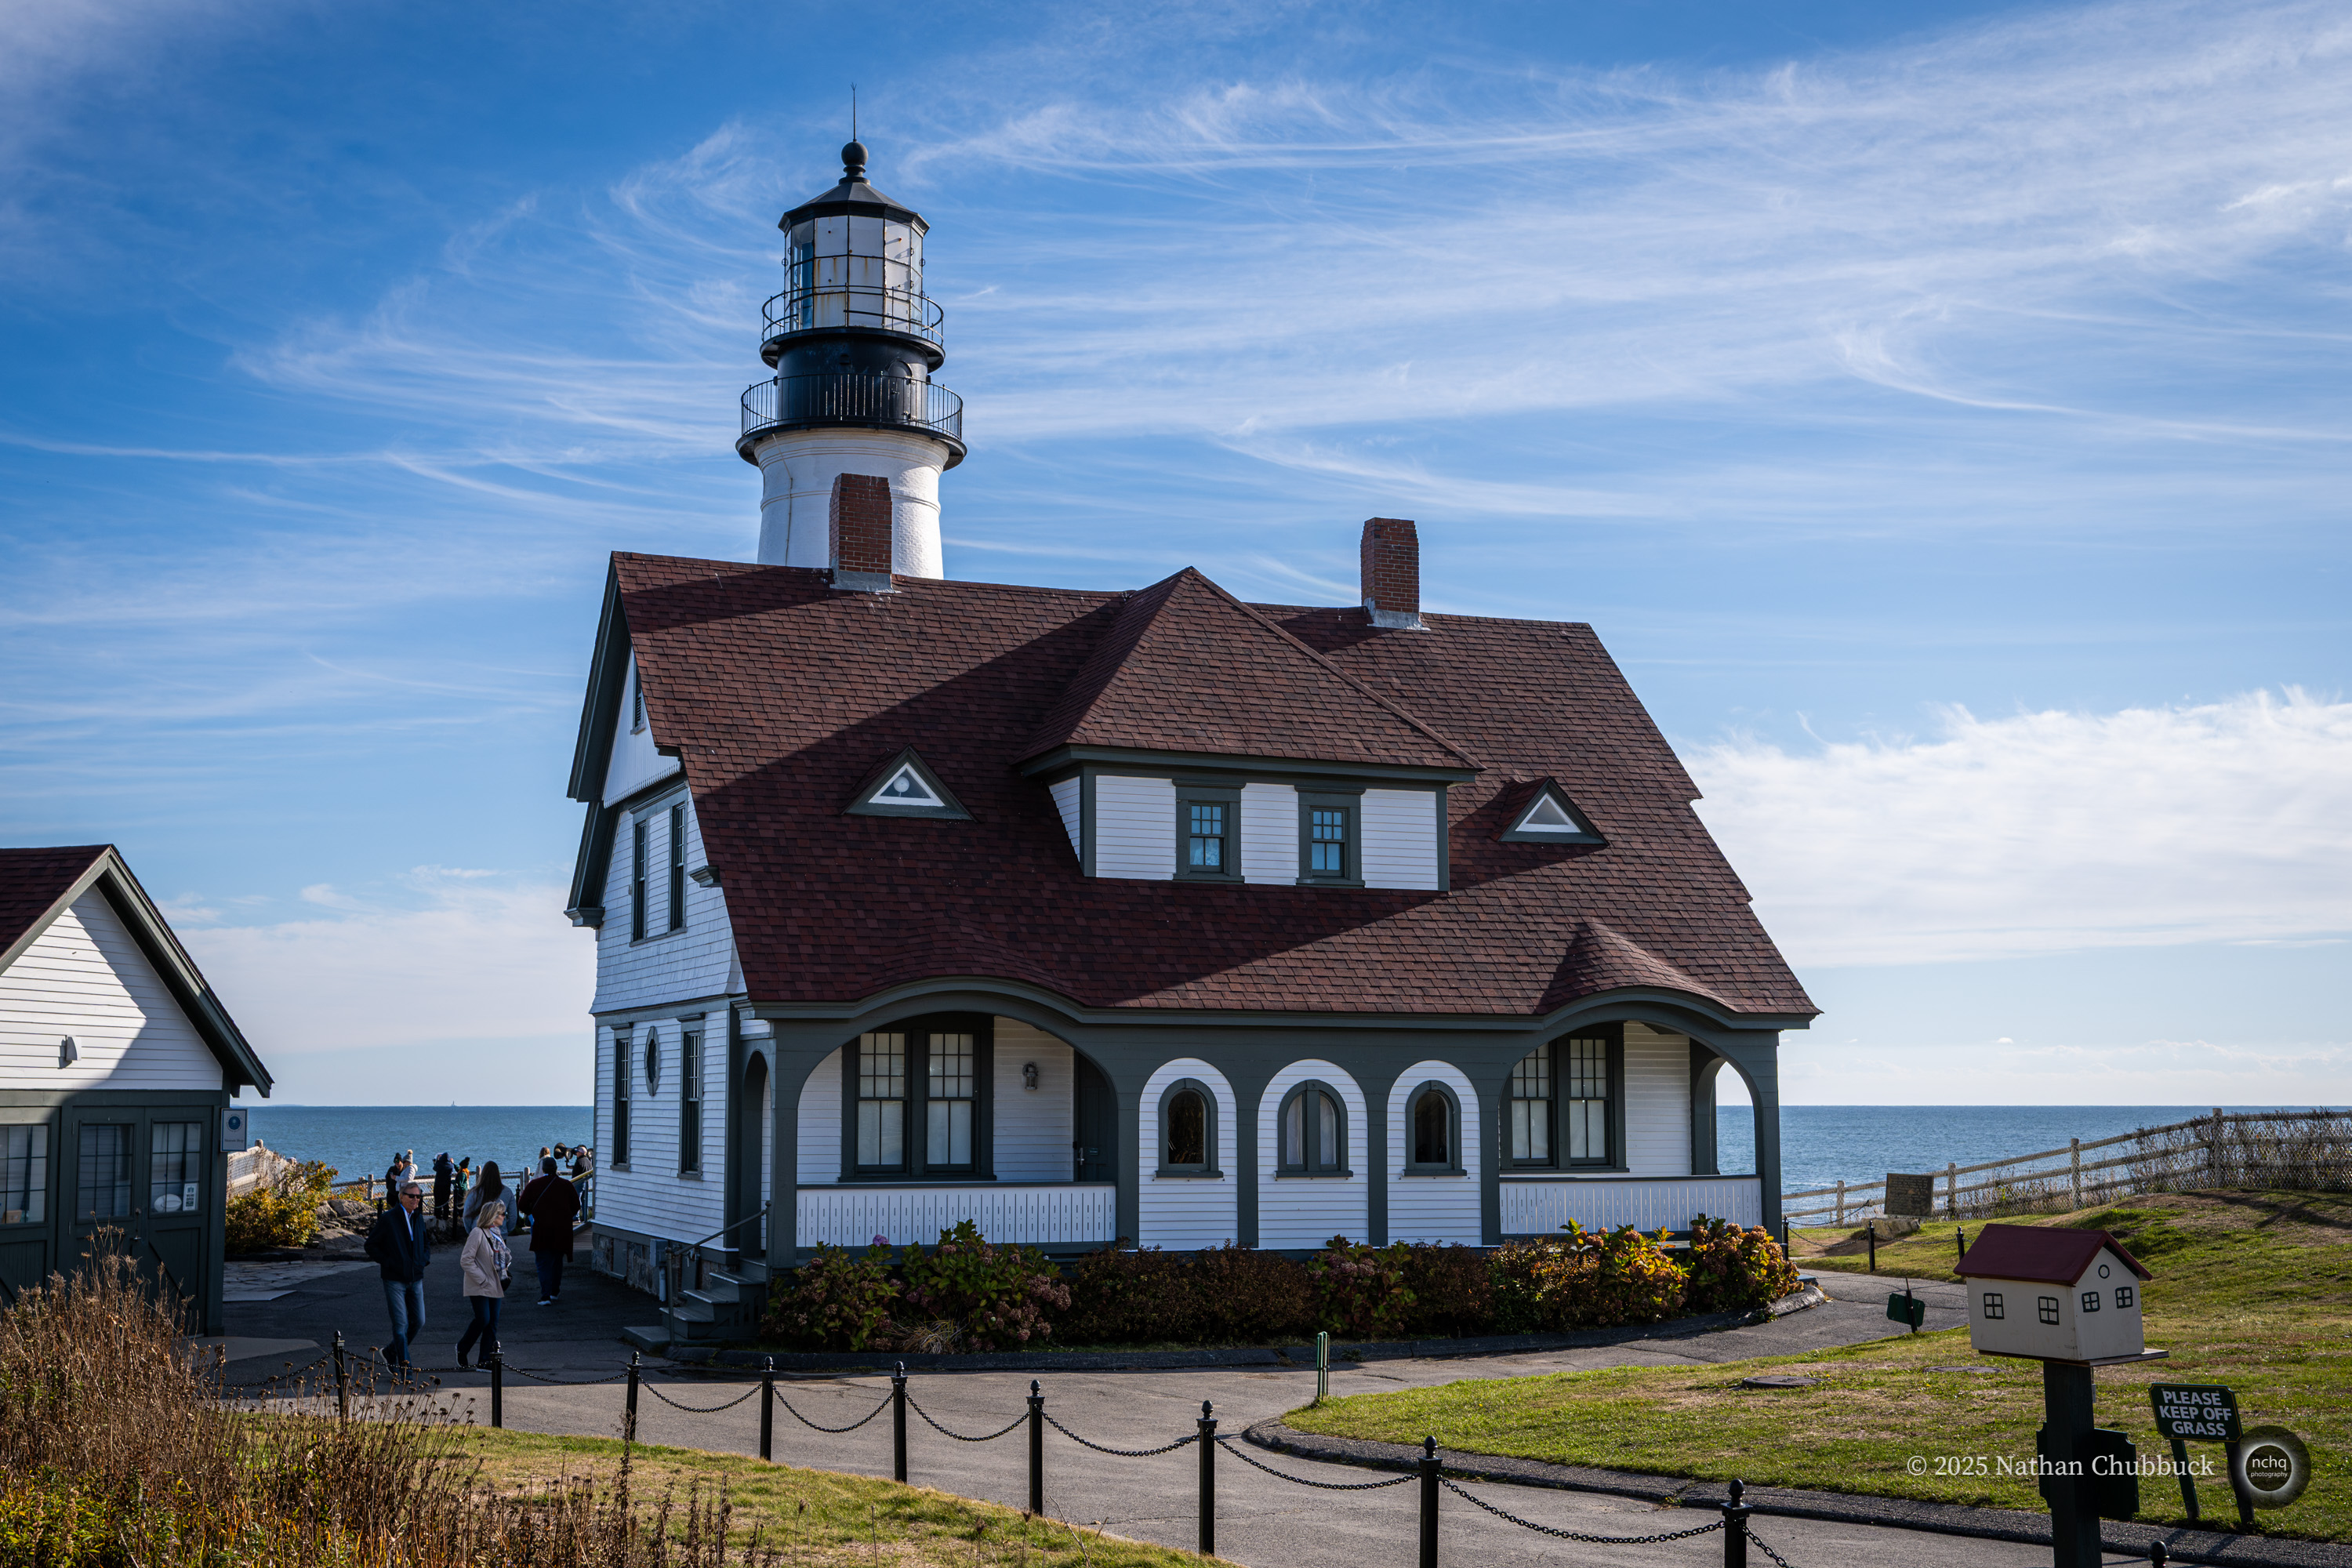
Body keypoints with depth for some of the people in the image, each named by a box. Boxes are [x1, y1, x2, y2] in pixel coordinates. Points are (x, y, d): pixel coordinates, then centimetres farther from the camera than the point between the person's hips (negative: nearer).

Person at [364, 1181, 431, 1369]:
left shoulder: (419, 1219, 11)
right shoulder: (388, 1219, -6)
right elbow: (371, 1245, -3)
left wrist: (423, 1260, 6)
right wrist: (387, 1262, -12)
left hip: (416, 1279, 6)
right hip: (394, 1279, -6)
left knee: (418, 1322, 5)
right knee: (400, 1323, -9)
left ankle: (391, 1352, 25)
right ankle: (403, 1363, -5)